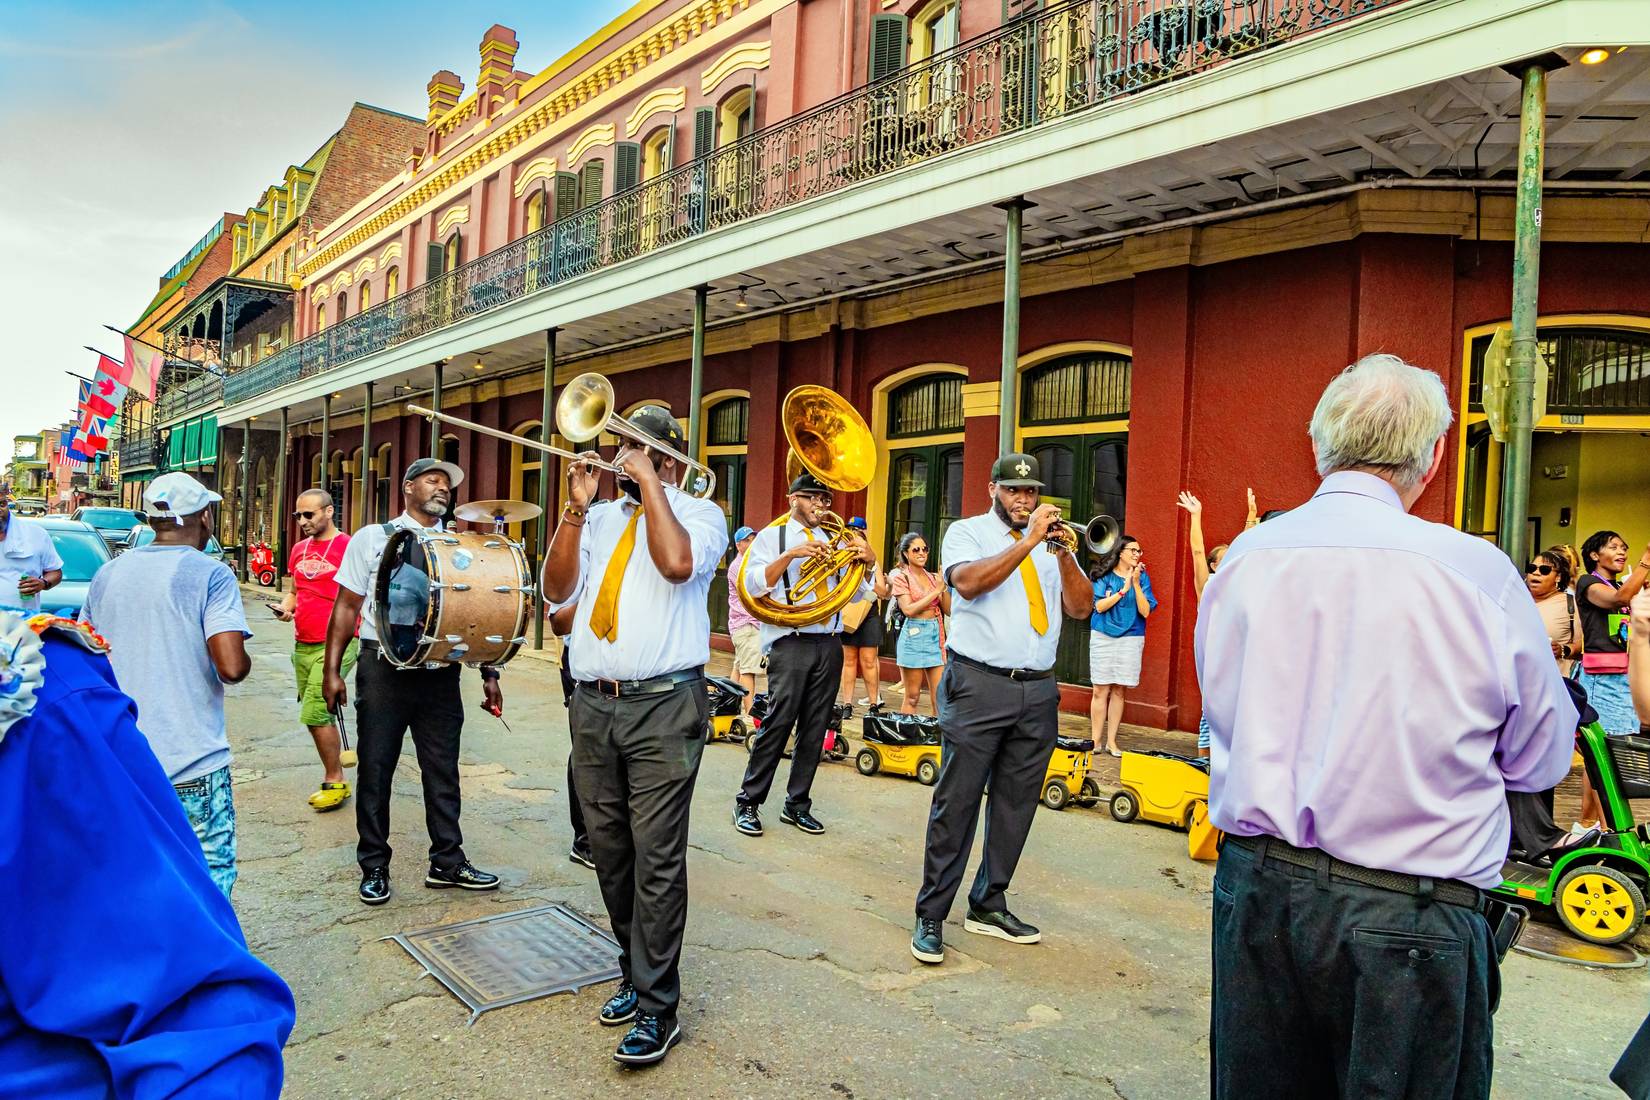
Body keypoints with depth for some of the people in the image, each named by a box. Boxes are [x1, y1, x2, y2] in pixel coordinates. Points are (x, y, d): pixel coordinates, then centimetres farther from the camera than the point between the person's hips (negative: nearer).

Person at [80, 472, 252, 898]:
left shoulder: (107, 574, 7)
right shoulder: (210, 575, -11)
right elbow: (232, 667, -20)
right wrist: (244, 661, 1)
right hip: (192, 762, -6)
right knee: (210, 875, 2)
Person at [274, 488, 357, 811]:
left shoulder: (348, 547, -9)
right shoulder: (299, 549, 13)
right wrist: (286, 606, 3)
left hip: (335, 645, -7)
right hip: (302, 646, 7)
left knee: (314, 714, -11)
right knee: (321, 715, 13)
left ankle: (335, 782, 2)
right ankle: (336, 763, 26)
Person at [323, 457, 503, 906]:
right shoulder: (372, 539, 4)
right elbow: (346, 607, 3)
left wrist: (489, 673, 6)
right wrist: (332, 671, -4)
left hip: (441, 672, 2)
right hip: (383, 668, -2)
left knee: (443, 770, 7)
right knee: (375, 769, 5)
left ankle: (447, 861, 19)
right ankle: (374, 868, 18)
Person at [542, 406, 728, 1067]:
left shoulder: (700, 513, 1)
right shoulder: (599, 518, 15)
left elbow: (677, 563, -21)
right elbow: (557, 591, 5)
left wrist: (650, 482, -12)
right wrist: (575, 507, -1)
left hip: (663, 707, -5)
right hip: (592, 704, 6)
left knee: (657, 858, -5)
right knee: (609, 850, 12)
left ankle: (657, 1008, 5)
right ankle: (636, 971, 29)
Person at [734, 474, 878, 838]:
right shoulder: (772, 536, 6)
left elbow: (857, 594, 14)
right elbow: (753, 584, -8)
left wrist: (869, 563, -4)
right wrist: (791, 555, -19)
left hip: (830, 644, 5)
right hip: (790, 643, -4)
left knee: (815, 729, 6)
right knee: (777, 724, -8)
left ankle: (797, 805, 16)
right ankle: (748, 803, 3)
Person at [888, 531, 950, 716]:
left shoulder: (933, 577, 12)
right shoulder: (901, 577, -1)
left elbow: (949, 610, 9)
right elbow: (908, 609, -14)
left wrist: (945, 587, -5)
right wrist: (936, 591, -12)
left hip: (936, 634, 4)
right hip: (914, 635, -4)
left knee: (939, 696, 1)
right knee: (912, 697, 2)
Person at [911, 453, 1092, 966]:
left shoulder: (1053, 543, 17)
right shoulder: (967, 532, 4)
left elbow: (1080, 607, 5)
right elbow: (969, 583, -17)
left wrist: (1063, 552, -10)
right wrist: (1027, 543, -18)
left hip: (1038, 692, 5)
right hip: (979, 687, -5)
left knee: (1016, 804, 9)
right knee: (956, 803, -4)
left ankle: (989, 906, 23)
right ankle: (930, 916, 5)